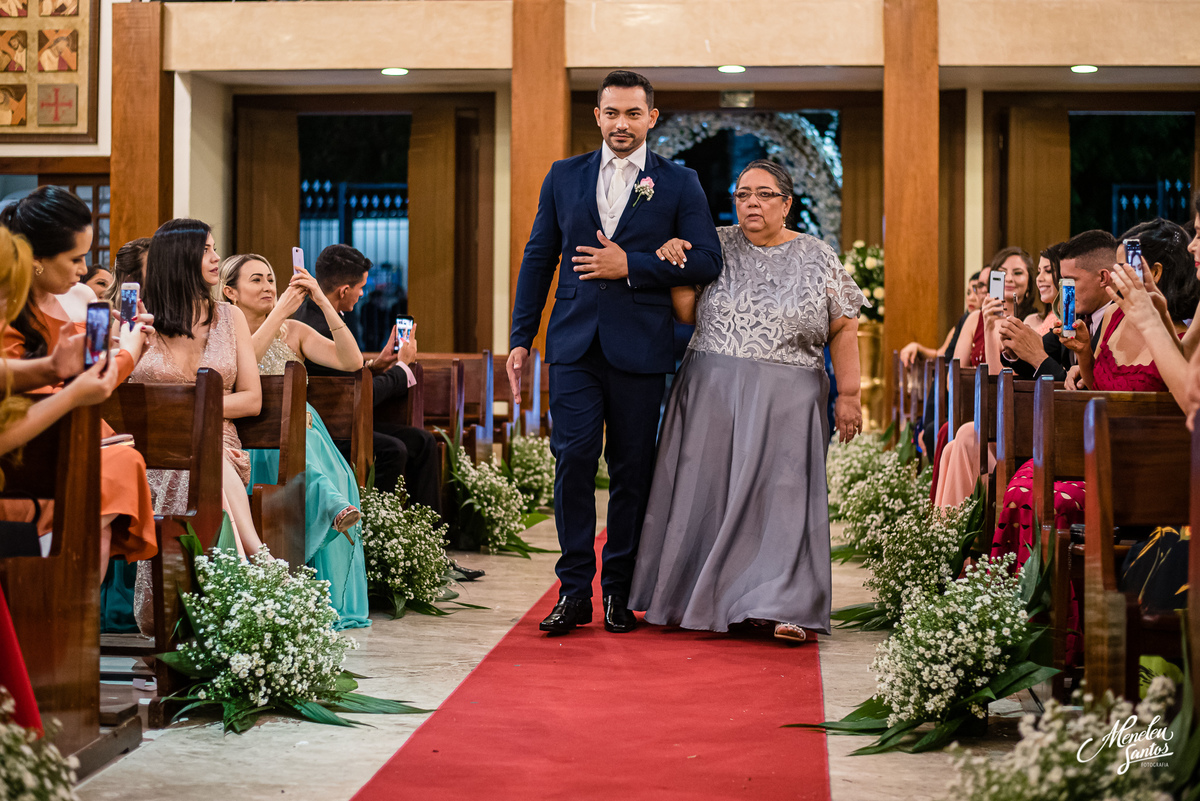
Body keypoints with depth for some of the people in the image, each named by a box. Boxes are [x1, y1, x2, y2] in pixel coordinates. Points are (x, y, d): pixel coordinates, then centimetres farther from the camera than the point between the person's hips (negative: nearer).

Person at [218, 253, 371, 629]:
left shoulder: (293, 332, 15)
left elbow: (352, 361, -1)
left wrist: (322, 301, -8)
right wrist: (279, 312, -19)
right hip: (249, 444, -3)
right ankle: (334, 507, -54)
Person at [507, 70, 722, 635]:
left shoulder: (679, 184, 5)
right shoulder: (564, 177, 12)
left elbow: (708, 260, -3)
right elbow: (538, 259, 13)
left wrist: (631, 265, -11)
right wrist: (521, 338, 7)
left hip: (639, 350, -1)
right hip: (574, 345, 1)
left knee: (632, 470, 4)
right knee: (572, 459, -8)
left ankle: (619, 592, 14)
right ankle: (574, 591, 0)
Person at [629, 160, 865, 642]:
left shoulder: (817, 258, 5)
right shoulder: (715, 246, 7)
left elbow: (844, 330, 4)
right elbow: (687, 314, 3)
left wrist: (848, 394, -3)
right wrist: (676, 268, -12)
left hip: (785, 402, -1)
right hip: (711, 393, 2)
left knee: (781, 491, -7)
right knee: (706, 488, 2)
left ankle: (785, 607, -6)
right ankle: (694, 599, 14)